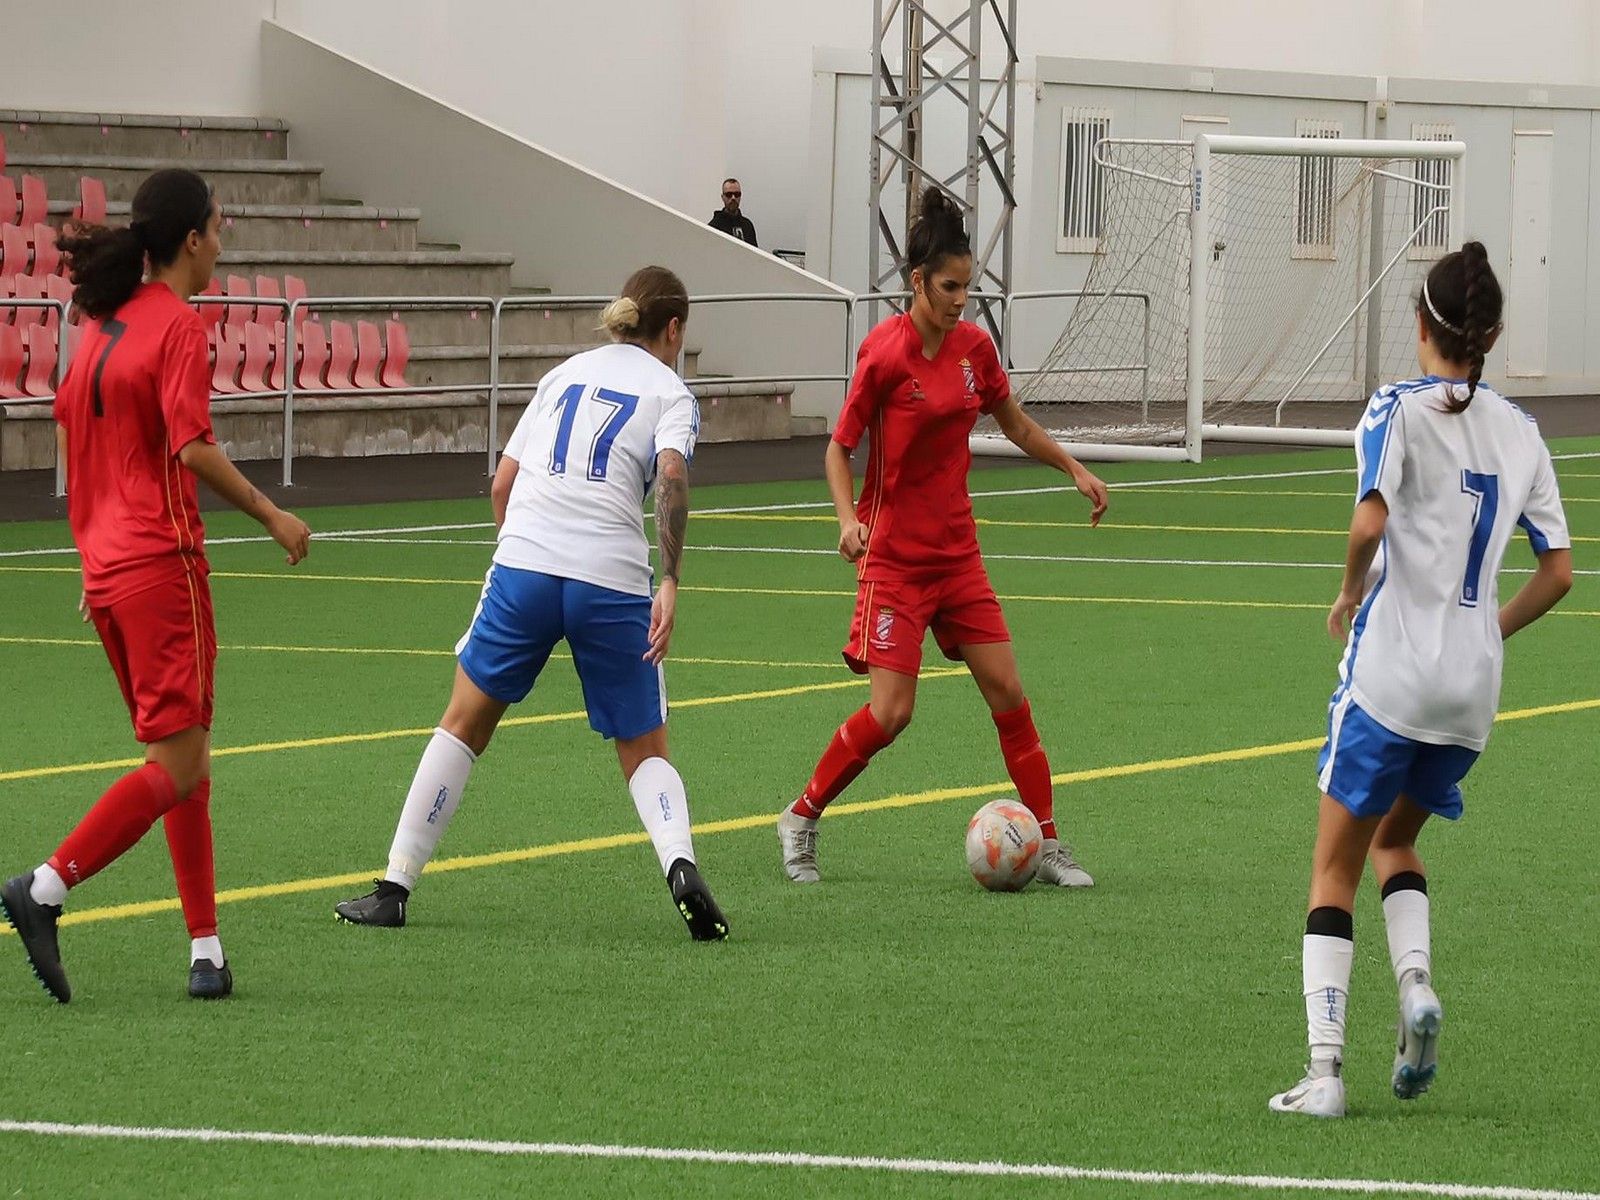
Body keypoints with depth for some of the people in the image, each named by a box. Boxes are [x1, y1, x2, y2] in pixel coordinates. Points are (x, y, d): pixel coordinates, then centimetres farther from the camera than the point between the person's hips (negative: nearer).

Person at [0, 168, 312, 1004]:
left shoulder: (104, 323, 13)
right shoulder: (178, 326, -11)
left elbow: (70, 436, 18)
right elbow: (191, 447, -20)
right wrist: (271, 517, -9)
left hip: (105, 563, 9)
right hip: (161, 565, -9)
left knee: (183, 758, 11)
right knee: (177, 766, -6)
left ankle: (206, 948, 8)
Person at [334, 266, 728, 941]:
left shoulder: (566, 374, 21)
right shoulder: (670, 392, 9)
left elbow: (502, 486, 18)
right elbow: (671, 476, -11)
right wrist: (670, 581, -16)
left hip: (524, 562, 2)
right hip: (614, 580, -2)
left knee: (465, 723, 13)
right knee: (644, 752, 10)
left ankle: (395, 886, 10)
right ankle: (679, 864, -17)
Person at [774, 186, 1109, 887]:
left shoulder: (973, 347, 2)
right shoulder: (885, 352, -15)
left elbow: (1016, 426, 19)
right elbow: (840, 447, -9)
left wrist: (1075, 470, 12)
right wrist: (848, 517, -24)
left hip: (957, 552, 6)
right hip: (894, 557, -6)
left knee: (1005, 689, 0)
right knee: (891, 711, -11)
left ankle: (1048, 847, 7)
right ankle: (801, 820, 10)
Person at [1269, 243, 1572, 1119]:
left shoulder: (1399, 409, -7)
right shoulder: (1518, 431, 8)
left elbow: (1369, 522, -22)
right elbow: (1557, 572, 8)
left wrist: (1351, 593, -4)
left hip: (1391, 665, -5)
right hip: (1474, 687, 5)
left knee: (1336, 865, 4)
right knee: (1394, 840, 25)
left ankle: (1325, 1068, -5)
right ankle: (1416, 982, -2)